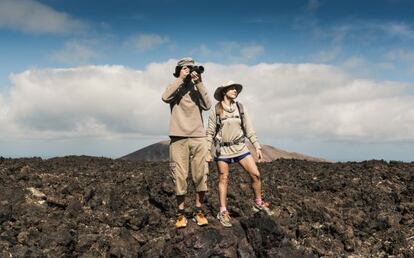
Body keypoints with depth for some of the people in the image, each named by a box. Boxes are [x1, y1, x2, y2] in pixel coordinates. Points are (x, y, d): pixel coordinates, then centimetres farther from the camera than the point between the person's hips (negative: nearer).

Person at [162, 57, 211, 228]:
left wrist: (199, 83, -8)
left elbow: (207, 105, -4)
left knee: (200, 175, 1)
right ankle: (180, 214, 7)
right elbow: (165, 97, -14)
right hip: (178, 138, -2)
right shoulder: (175, 88, 9)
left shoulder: (197, 89, 13)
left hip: (198, 137, 2)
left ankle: (199, 211, 13)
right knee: (179, 176, -2)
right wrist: (181, 79, -11)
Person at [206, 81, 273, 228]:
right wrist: (208, 152, -3)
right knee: (223, 179, 4)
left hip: (240, 147, 3)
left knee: (255, 174, -4)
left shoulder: (240, 108, 3)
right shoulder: (215, 110, -5)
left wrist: (257, 146, 2)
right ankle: (223, 212, 14)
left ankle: (258, 203, 16)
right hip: (223, 149, -3)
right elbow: (210, 133, -1)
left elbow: (248, 129, 6)